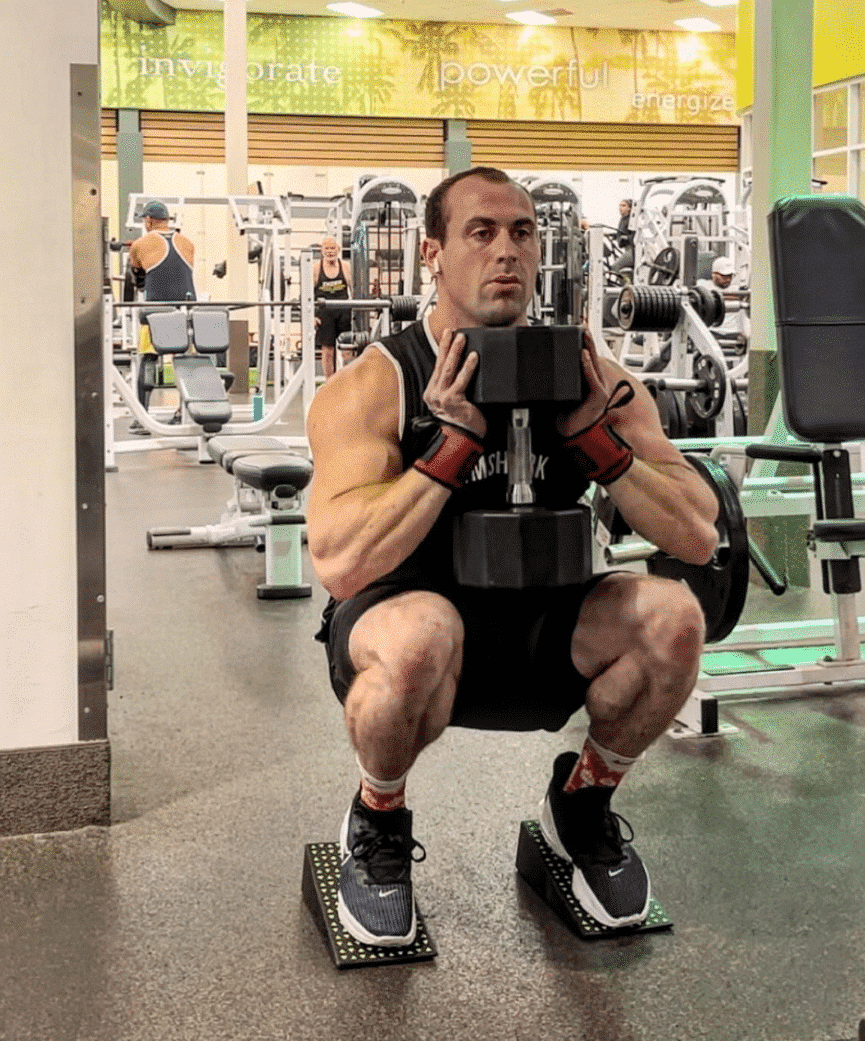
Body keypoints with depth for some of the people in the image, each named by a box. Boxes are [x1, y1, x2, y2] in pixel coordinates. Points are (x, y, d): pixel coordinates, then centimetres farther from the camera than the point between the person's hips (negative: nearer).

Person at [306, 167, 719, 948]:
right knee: (420, 631, -38)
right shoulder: (374, 387, -15)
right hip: (406, 636, -3)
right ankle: (378, 826, -5)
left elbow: (699, 539, -10)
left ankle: (583, 804, 7)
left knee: (671, 616, -23)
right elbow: (340, 564, -29)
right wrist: (454, 440, -30)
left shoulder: (590, 379, -5)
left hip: (534, 636, 4)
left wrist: (594, 434, -21)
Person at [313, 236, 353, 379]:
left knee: (348, 350, -2)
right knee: (327, 350, 0)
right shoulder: (315, 268, 2)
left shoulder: (346, 267, 7)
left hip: (344, 311, 1)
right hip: (324, 312, -1)